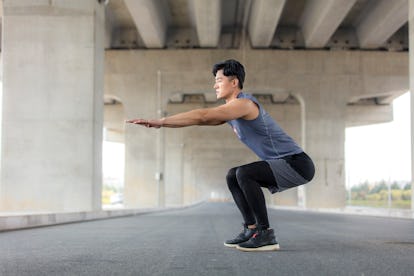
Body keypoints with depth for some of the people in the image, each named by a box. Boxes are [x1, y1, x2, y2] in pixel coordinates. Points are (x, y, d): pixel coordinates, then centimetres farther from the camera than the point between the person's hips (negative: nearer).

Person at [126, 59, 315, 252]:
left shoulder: (243, 104, -17)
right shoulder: (230, 109, 14)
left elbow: (202, 116, -24)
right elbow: (201, 120, 14)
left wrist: (159, 121, -23)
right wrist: (161, 123, 6)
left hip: (296, 164, -10)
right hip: (283, 164, 10)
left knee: (244, 174, -26)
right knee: (233, 176, 13)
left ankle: (265, 235, -18)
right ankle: (251, 229, 13)